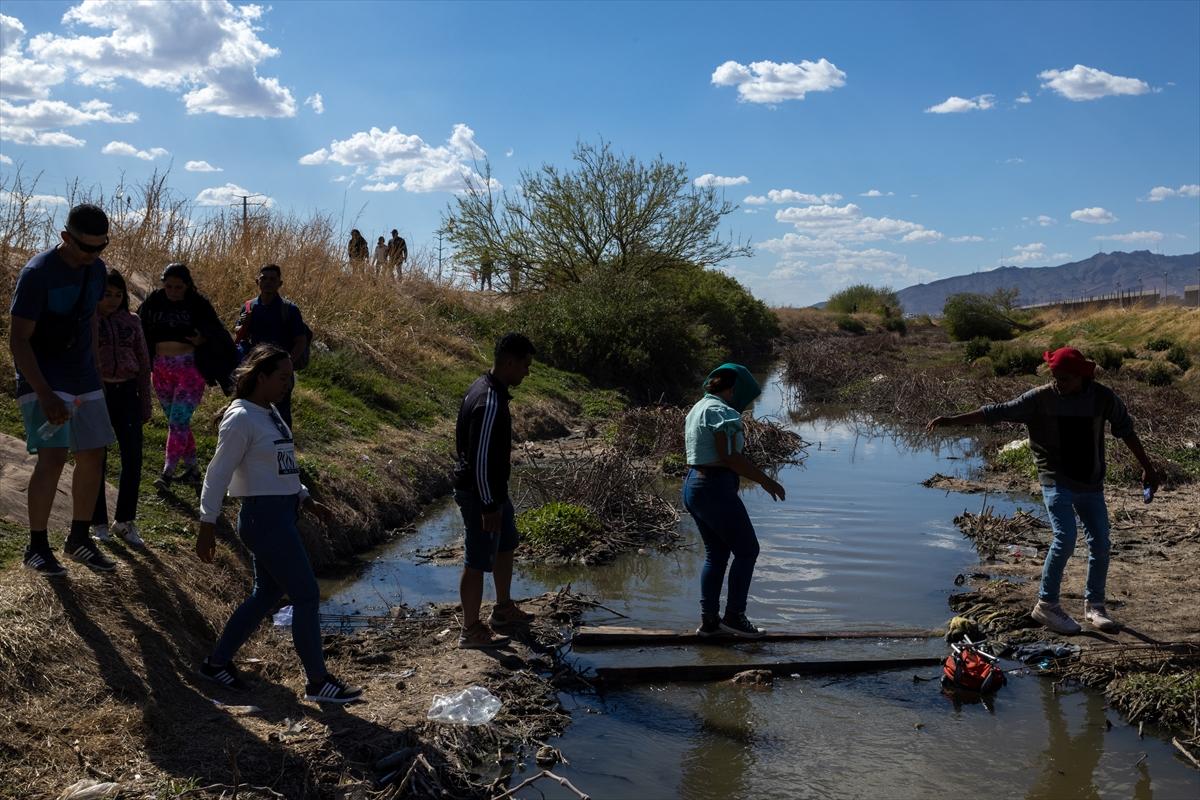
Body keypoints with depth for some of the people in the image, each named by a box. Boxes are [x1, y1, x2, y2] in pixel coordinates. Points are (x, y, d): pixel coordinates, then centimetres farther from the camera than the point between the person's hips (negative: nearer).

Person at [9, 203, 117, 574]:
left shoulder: (96, 268, 2)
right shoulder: (37, 273, -18)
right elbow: (18, 340, -19)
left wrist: (93, 368, 13)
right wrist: (45, 395, -27)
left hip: (83, 380, 7)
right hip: (42, 380, -7)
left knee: (93, 457, 6)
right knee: (53, 457, -15)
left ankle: (79, 538, 20)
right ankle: (36, 547, -1)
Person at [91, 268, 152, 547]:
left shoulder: (132, 322, 8)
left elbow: (143, 362, 11)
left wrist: (146, 401, 9)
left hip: (127, 393, 3)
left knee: (133, 459, 1)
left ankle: (125, 521, 15)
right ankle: (98, 522, 19)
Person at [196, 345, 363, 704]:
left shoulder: (270, 414, 12)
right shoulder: (241, 419, -15)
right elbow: (218, 473, -15)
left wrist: (306, 499, 15)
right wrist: (207, 525, -14)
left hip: (281, 515, 10)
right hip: (264, 517, -10)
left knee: (267, 594, 18)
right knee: (307, 595, -3)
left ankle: (217, 661, 32)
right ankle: (318, 681, 8)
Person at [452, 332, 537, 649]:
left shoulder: (486, 388, 6)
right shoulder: (490, 402, -27)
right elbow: (480, 459, -27)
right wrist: (489, 506, -22)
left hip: (493, 489, 11)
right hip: (481, 493, -11)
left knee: (506, 545, 24)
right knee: (478, 561, 1)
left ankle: (503, 609, 40)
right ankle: (471, 631, 15)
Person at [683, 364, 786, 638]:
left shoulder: (698, 408, 17)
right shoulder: (720, 411, -14)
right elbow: (730, 457, -20)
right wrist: (765, 480, -14)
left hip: (692, 485, 10)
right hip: (715, 489, -10)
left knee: (716, 553, 16)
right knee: (747, 550, 2)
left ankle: (709, 620, 18)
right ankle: (734, 616, 7)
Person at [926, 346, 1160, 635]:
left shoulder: (1102, 397, -3)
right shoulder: (1040, 398, -10)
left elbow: (1125, 429, 11)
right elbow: (996, 412, -12)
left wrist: (1147, 467, 16)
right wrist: (951, 420, -18)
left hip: (1091, 483, 4)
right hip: (1057, 481, -4)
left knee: (1100, 544, 5)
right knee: (1065, 538, -17)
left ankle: (1094, 606, 22)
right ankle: (1047, 605, -4)